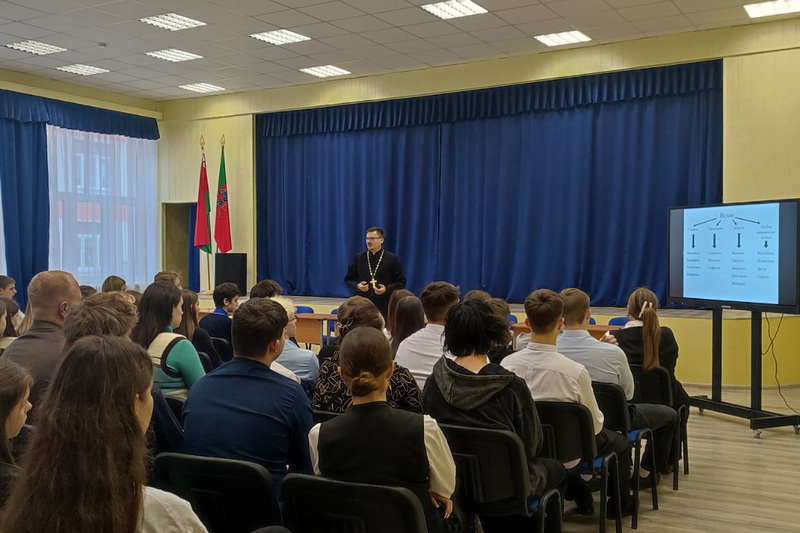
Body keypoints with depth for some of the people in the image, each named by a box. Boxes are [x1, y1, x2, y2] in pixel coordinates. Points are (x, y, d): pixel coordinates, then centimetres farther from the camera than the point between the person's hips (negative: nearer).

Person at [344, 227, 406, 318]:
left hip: (385, 307, -2)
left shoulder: (391, 259, 2)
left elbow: (401, 282, 3)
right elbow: (349, 279, 14)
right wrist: (357, 286, -7)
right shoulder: (359, 258, 9)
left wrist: (387, 289, -13)